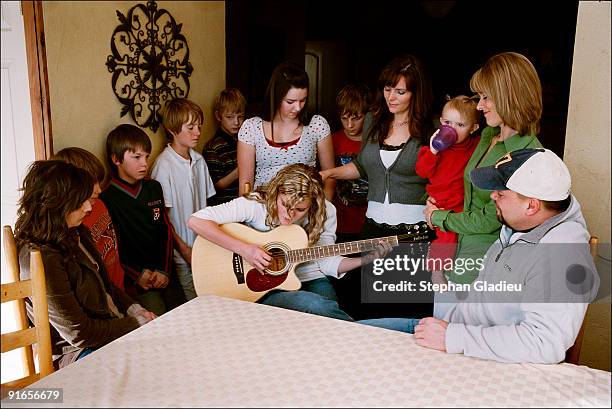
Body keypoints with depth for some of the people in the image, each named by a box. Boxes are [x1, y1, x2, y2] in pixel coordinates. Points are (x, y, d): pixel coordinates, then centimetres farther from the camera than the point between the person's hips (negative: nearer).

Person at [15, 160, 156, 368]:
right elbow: (78, 334, -22)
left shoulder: (76, 234, 3)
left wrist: (134, 309, 0)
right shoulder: (42, 259, -26)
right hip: (75, 353, -8)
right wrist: (137, 324, -15)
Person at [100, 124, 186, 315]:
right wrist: (137, 275, -12)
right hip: (133, 279, -5)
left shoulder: (153, 188, 9)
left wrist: (164, 270, 0)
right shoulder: (107, 199, -9)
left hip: (163, 275, 5)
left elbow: (166, 230, 10)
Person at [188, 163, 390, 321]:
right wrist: (244, 249, -27)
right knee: (315, 305, -32)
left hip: (311, 281, 3)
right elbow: (196, 220, -22)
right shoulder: (256, 204, -17)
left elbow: (326, 262, 1)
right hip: (263, 287, -3)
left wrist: (367, 259, -14)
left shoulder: (325, 212, -6)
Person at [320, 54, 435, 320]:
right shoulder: (374, 122, 9)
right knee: (362, 301, 12)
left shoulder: (430, 130, -6)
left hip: (414, 228, -4)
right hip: (374, 224, 5)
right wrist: (329, 173, 9)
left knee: (409, 310, 4)